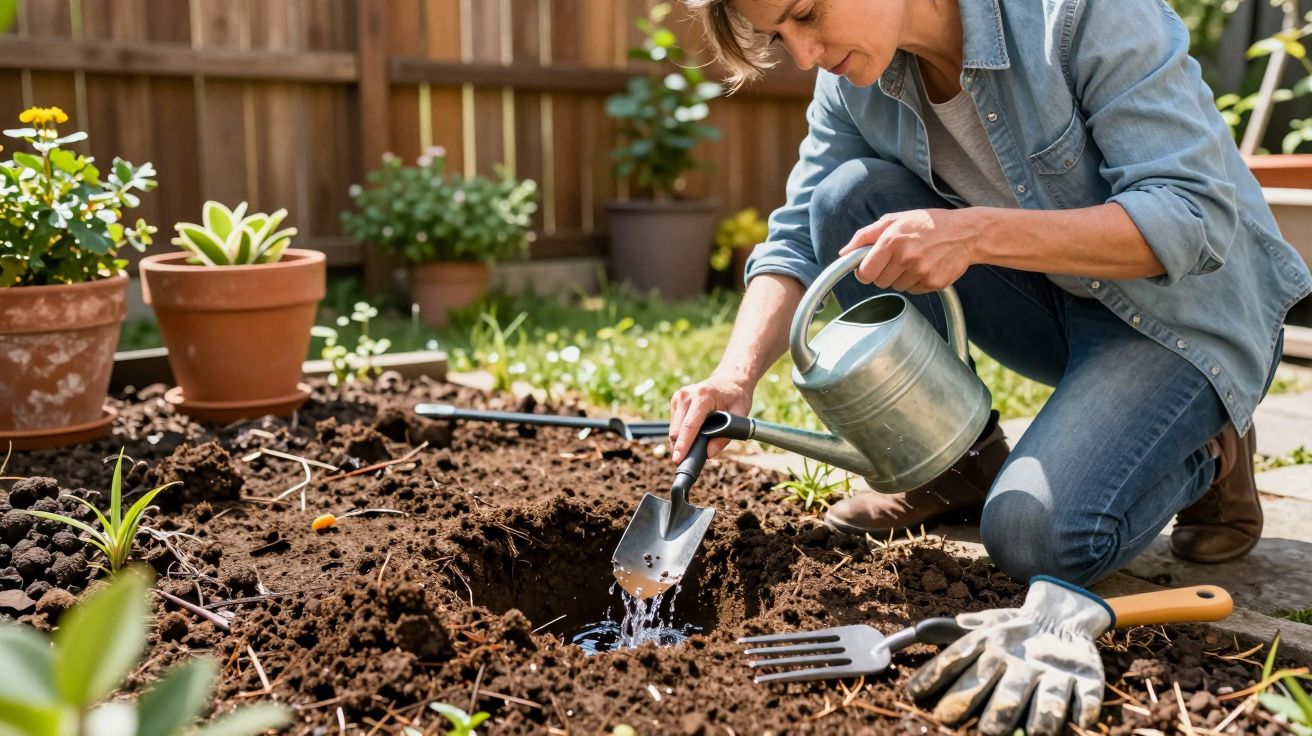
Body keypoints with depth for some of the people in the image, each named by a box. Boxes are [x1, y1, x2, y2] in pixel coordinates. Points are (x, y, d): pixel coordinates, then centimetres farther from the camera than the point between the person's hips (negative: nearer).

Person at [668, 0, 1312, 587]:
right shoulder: (854, 77, -7)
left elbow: (1198, 219, -28)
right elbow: (799, 238, -5)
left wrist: (978, 233, -40)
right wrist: (737, 375, -23)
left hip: (1187, 309, -6)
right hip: (1053, 303, 6)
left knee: (1039, 536, -28)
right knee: (850, 196, -16)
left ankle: (1206, 452, 5)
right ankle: (960, 462, -2)